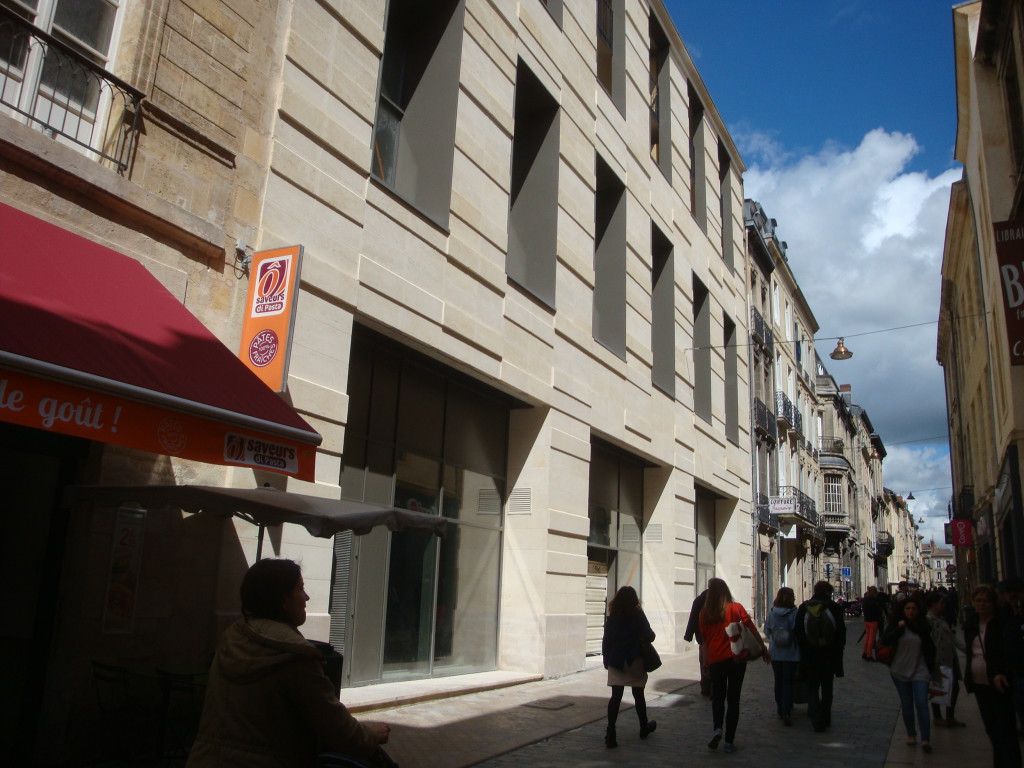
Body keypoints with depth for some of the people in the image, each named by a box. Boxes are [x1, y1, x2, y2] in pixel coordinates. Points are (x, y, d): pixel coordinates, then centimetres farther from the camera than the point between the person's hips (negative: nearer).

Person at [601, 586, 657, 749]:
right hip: (635, 661, -1)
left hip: (616, 662, 2)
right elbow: (649, 636, -10)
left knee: (615, 696, -1)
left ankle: (610, 734, -10)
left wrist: (607, 660, 11)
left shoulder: (612, 617, 0)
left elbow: (606, 640, 2)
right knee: (638, 695, 14)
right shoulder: (638, 615, -8)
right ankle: (644, 727, 33)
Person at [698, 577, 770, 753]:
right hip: (736, 658, -1)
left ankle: (717, 729, -8)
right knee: (733, 699, 9)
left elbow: (704, 638, 7)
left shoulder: (704, 613, -1)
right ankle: (729, 740, 9)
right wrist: (764, 649, 3)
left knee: (717, 697, 15)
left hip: (715, 660, 1)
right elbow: (752, 630, -6)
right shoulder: (735, 608, -5)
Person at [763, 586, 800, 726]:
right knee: (788, 682, 3)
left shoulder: (771, 614, -5)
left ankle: (780, 709, 26)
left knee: (778, 681, 16)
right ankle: (787, 713, -6)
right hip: (791, 654, -3)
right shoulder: (795, 613, -14)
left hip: (775, 653, 3)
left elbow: (767, 632, 6)